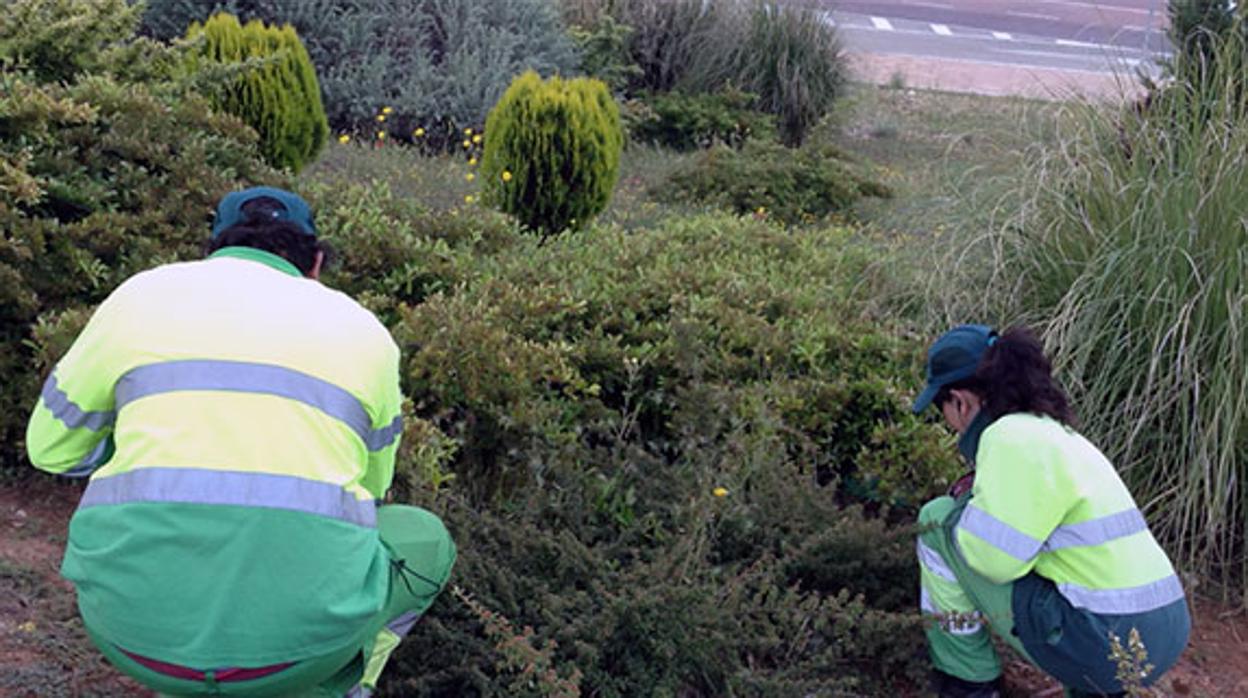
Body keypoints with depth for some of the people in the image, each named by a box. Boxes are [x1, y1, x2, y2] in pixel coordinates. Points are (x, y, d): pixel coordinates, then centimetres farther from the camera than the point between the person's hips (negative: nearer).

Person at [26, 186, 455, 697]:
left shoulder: (142, 296, 14)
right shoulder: (363, 331, 15)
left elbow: (51, 445, 26)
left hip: (143, 619, 2)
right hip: (297, 629, -2)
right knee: (424, 542, 29)